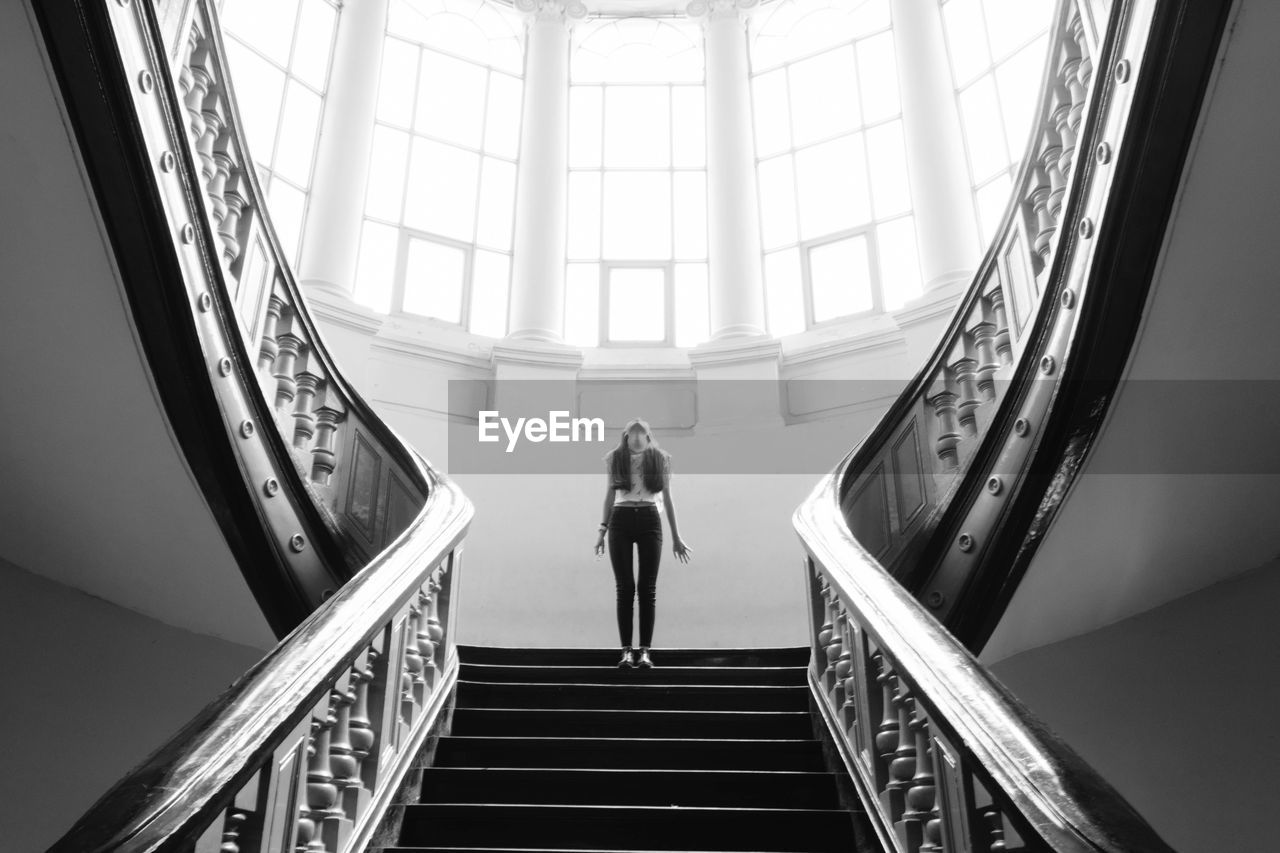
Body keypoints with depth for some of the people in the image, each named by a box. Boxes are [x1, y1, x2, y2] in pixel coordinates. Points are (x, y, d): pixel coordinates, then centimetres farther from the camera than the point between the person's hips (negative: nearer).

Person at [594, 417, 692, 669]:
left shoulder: (660, 458, 9)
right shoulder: (615, 458, 10)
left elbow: (667, 497, 11)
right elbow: (610, 494, 15)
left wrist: (676, 536, 9)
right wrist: (603, 530, 9)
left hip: (650, 520, 0)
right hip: (621, 520, 0)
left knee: (648, 588, -4)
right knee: (625, 587, -4)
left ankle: (644, 651, -1)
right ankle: (627, 650, -2)